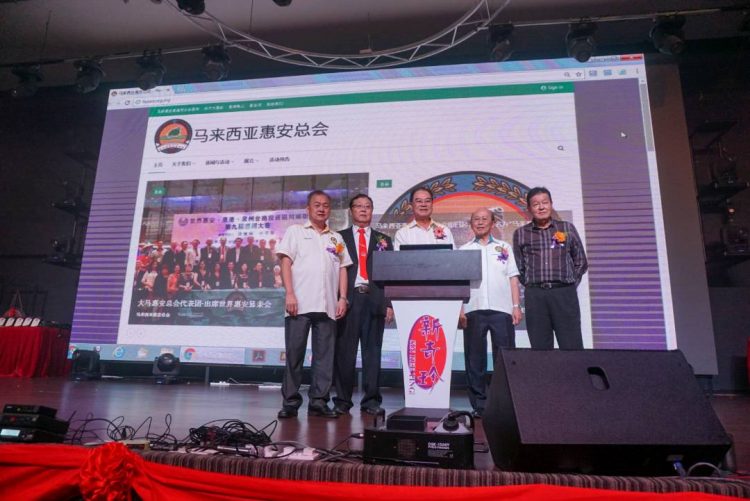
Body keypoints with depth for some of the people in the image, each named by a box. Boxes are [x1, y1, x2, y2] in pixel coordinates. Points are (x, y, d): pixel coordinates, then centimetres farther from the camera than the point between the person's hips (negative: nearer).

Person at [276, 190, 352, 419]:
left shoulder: (336, 238, 20)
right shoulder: (295, 231, 11)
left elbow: (342, 269, 15)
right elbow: (285, 262, 1)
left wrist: (342, 298, 3)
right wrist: (290, 294, -10)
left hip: (327, 306, 3)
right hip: (300, 303, -3)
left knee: (324, 355, 3)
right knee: (294, 353, 0)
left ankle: (318, 402, 10)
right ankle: (291, 402, 9)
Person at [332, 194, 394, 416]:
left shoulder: (383, 240, 15)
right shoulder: (339, 237, 13)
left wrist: (390, 303, 0)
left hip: (374, 300, 1)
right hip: (348, 298, -1)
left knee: (372, 351, 4)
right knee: (344, 352, 1)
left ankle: (371, 400, 11)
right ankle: (342, 400, 10)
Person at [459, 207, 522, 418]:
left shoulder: (505, 248, 15)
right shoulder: (463, 250, 14)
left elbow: (513, 279, 10)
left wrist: (517, 306, 0)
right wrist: (460, 310, -2)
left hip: (501, 309, 0)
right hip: (473, 310, 0)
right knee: (475, 359, 2)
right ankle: (479, 404, 10)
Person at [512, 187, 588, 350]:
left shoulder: (567, 228, 9)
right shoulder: (520, 233, 9)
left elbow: (581, 262, 13)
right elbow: (518, 267, 12)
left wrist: (570, 282, 8)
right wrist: (531, 284, 6)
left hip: (565, 293, 0)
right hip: (535, 296, 0)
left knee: (572, 348, -2)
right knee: (540, 349, 3)